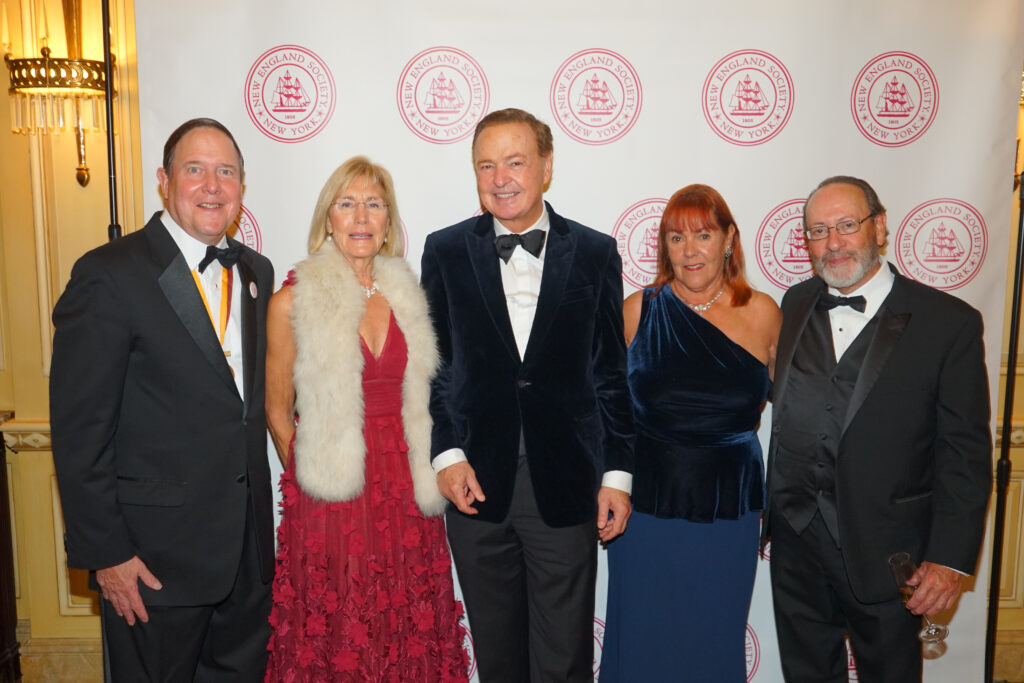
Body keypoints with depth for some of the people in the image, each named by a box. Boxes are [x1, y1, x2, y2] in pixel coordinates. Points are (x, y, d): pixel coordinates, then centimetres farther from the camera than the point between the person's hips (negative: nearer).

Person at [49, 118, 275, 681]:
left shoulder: (256, 271, 8)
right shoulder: (109, 275, -12)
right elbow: (79, 430, -13)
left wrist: (259, 512, 10)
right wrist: (104, 553, -13)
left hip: (248, 547, 6)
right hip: (154, 553, -6)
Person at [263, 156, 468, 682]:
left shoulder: (405, 296, 7)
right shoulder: (293, 301, -5)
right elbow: (277, 411, 1)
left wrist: (420, 475, 7)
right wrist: (312, 477, 0)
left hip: (406, 492, 4)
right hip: (331, 500, -3)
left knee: (408, 635, 11)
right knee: (333, 639, 7)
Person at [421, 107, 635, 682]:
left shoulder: (595, 253, 2)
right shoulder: (446, 251, 4)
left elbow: (611, 373, 3)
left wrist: (618, 474, 0)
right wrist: (445, 453, -5)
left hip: (566, 487, -1)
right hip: (477, 484, 1)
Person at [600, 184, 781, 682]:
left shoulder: (763, 314, -3)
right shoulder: (637, 311, -4)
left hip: (728, 511, 1)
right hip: (646, 509, -1)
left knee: (715, 642, 15)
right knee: (642, 640, 10)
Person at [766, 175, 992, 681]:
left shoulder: (948, 322, -8)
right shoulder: (795, 304, 6)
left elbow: (966, 452, -8)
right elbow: (786, 406, 6)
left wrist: (951, 557, -12)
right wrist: (770, 512, 2)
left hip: (885, 553, -3)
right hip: (796, 543, 4)